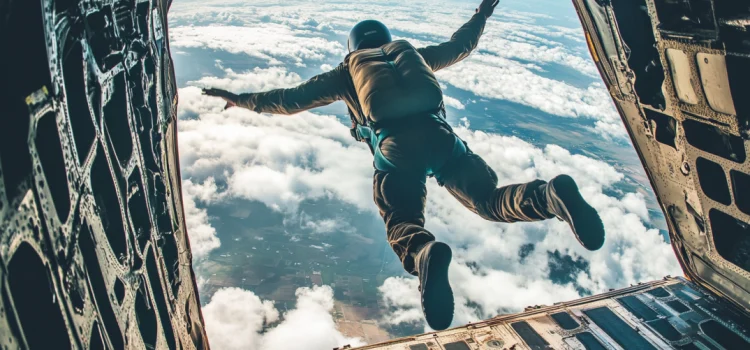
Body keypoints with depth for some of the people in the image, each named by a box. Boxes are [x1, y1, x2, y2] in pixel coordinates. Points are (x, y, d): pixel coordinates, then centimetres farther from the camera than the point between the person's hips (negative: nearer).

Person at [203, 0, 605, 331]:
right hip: (440, 135, 3)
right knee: (492, 201, 8)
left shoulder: (346, 72, 24)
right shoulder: (413, 55, 31)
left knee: (404, 230, -3)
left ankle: (426, 255, -40)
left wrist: (244, 100, 37)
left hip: (395, 148, -2)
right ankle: (552, 195, -23)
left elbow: (293, 98, 24)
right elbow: (458, 47, 43)